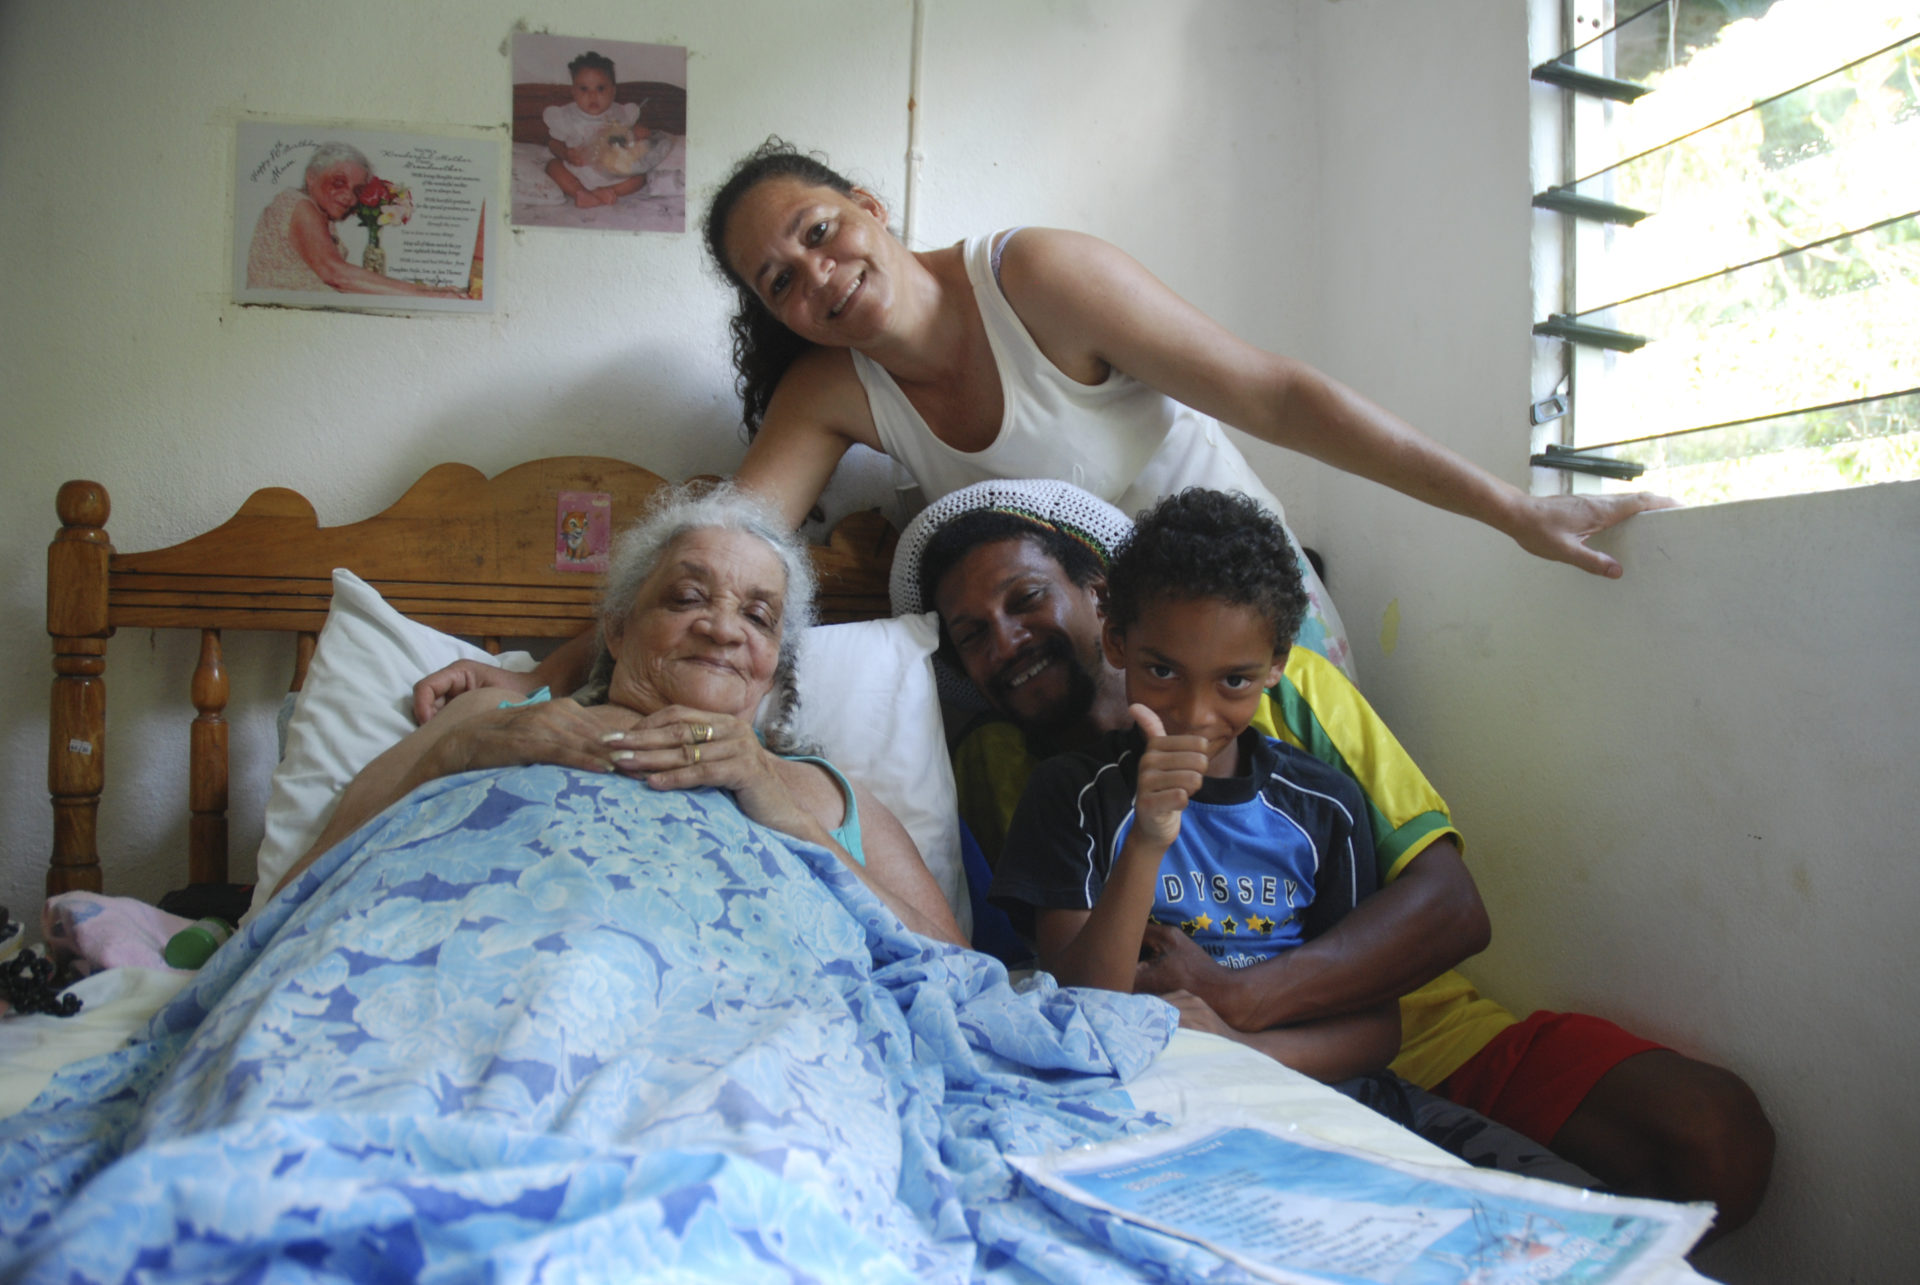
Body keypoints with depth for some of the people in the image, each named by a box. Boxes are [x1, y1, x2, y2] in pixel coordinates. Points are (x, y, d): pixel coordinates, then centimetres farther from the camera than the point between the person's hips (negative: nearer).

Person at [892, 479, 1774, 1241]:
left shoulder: (1287, 684, 5)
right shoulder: (986, 769, 9)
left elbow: (1451, 905, -5)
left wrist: (1237, 998, -18)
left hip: (1410, 1032, 1)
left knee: (1716, 1134, -19)